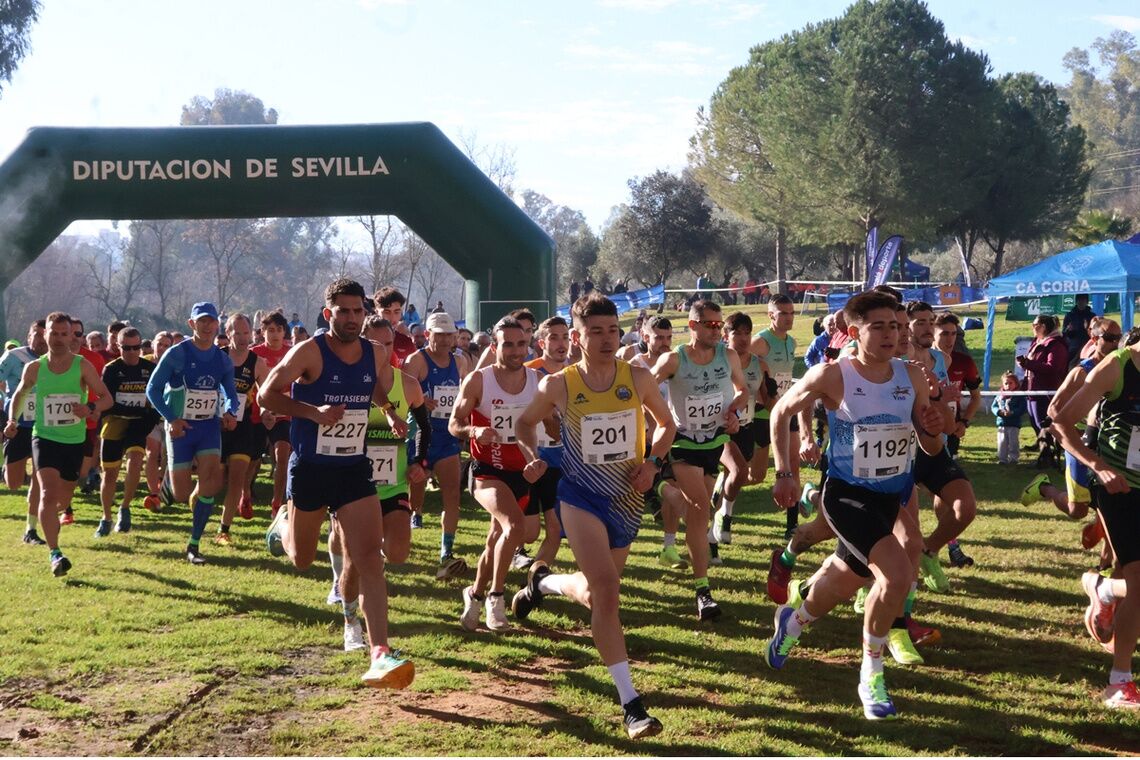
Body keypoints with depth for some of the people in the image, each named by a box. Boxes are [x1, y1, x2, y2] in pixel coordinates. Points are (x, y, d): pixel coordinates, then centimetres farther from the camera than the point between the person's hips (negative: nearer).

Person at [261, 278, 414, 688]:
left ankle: (379, 654, -18)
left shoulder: (376, 355, 2)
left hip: (355, 469, 3)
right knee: (302, 560, 15)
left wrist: (393, 415, 3)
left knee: (368, 556, -12)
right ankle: (282, 524, 52)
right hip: (310, 469, -3)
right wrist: (315, 411, -25)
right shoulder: (309, 352, -13)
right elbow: (266, 395, -14)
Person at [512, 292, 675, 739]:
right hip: (582, 495, -3)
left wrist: (653, 461, -6)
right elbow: (527, 422, 11)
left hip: (628, 499, 3)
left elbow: (666, 425, 10)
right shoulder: (558, 386, -8)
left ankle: (543, 581, 51)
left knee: (597, 592, 17)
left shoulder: (638, 379, -6)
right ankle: (630, 704, -15)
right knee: (605, 590, -18)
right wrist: (532, 458, -7)